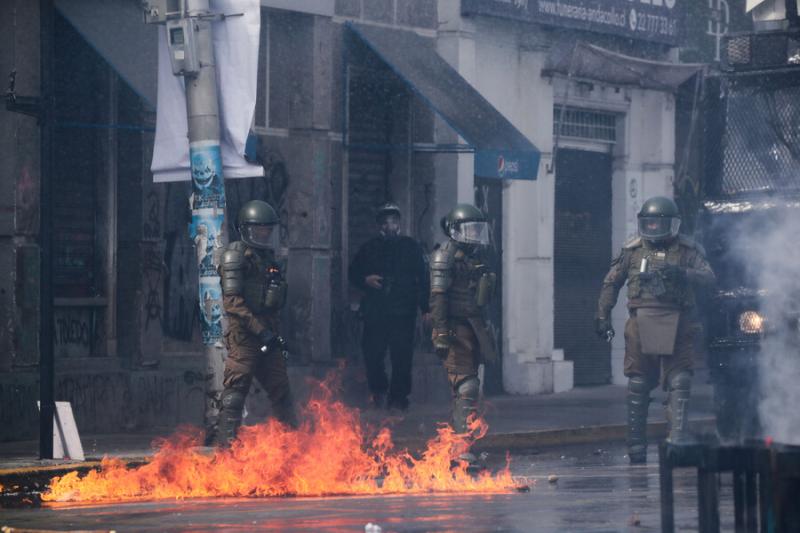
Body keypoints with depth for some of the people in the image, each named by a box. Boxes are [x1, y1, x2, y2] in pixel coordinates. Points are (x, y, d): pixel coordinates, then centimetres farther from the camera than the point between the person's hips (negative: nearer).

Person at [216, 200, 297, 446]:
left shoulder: (267, 257, 18)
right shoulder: (237, 255, -8)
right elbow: (232, 301, -16)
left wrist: (275, 333, 21)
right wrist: (260, 330, -20)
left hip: (266, 335, 9)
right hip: (244, 334, -9)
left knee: (281, 390, 13)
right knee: (236, 390, -8)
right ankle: (228, 445, -8)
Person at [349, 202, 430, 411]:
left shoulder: (411, 247, 5)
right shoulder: (369, 248, 11)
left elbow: (423, 279, 3)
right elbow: (353, 273, 19)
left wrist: (425, 308, -4)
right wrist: (365, 280, -4)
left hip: (404, 312, -2)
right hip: (375, 311, 2)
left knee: (402, 356, -4)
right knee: (372, 353, -1)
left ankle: (398, 398, 4)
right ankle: (378, 390, 21)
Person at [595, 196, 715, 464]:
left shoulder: (687, 250, 5)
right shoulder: (633, 250, 10)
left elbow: (708, 277, -8)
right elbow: (611, 283, 17)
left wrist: (681, 274, -25)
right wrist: (603, 315, 11)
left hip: (677, 328, -1)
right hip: (641, 326, 1)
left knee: (679, 384, -9)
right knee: (638, 387, 4)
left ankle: (677, 440, -10)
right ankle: (636, 450, 11)